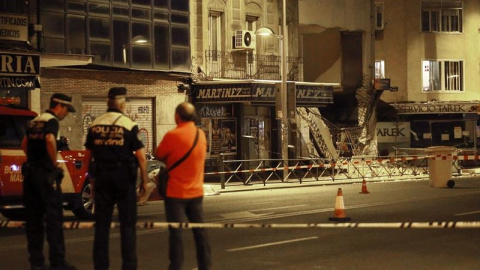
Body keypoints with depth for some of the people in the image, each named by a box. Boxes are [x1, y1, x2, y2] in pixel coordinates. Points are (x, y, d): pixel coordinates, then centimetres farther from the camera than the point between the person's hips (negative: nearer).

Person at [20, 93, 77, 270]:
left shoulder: (35, 121, 17)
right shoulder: (52, 121, -10)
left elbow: (24, 145, 25)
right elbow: (50, 140, -28)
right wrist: (54, 163, -17)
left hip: (30, 173, 8)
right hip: (46, 174, -8)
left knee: (33, 219, 9)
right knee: (54, 218, -4)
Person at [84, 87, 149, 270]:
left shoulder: (95, 125, 5)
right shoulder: (129, 125, -8)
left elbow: (88, 155, 10)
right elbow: (141, 156, -10)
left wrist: (93, 178, 19)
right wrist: (144, 181, -1)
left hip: (102, 177, 4)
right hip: (124, 177, -3)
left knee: (102, 223, 10)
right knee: (127, 223, 4)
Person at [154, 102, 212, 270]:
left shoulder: (173, 136, -17)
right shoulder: (201, 134, 4)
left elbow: (158, 156, -6)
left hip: (176, 192, -6)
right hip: (196, 191, 6)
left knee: (176, 232, 0)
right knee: (200, 231, 12)